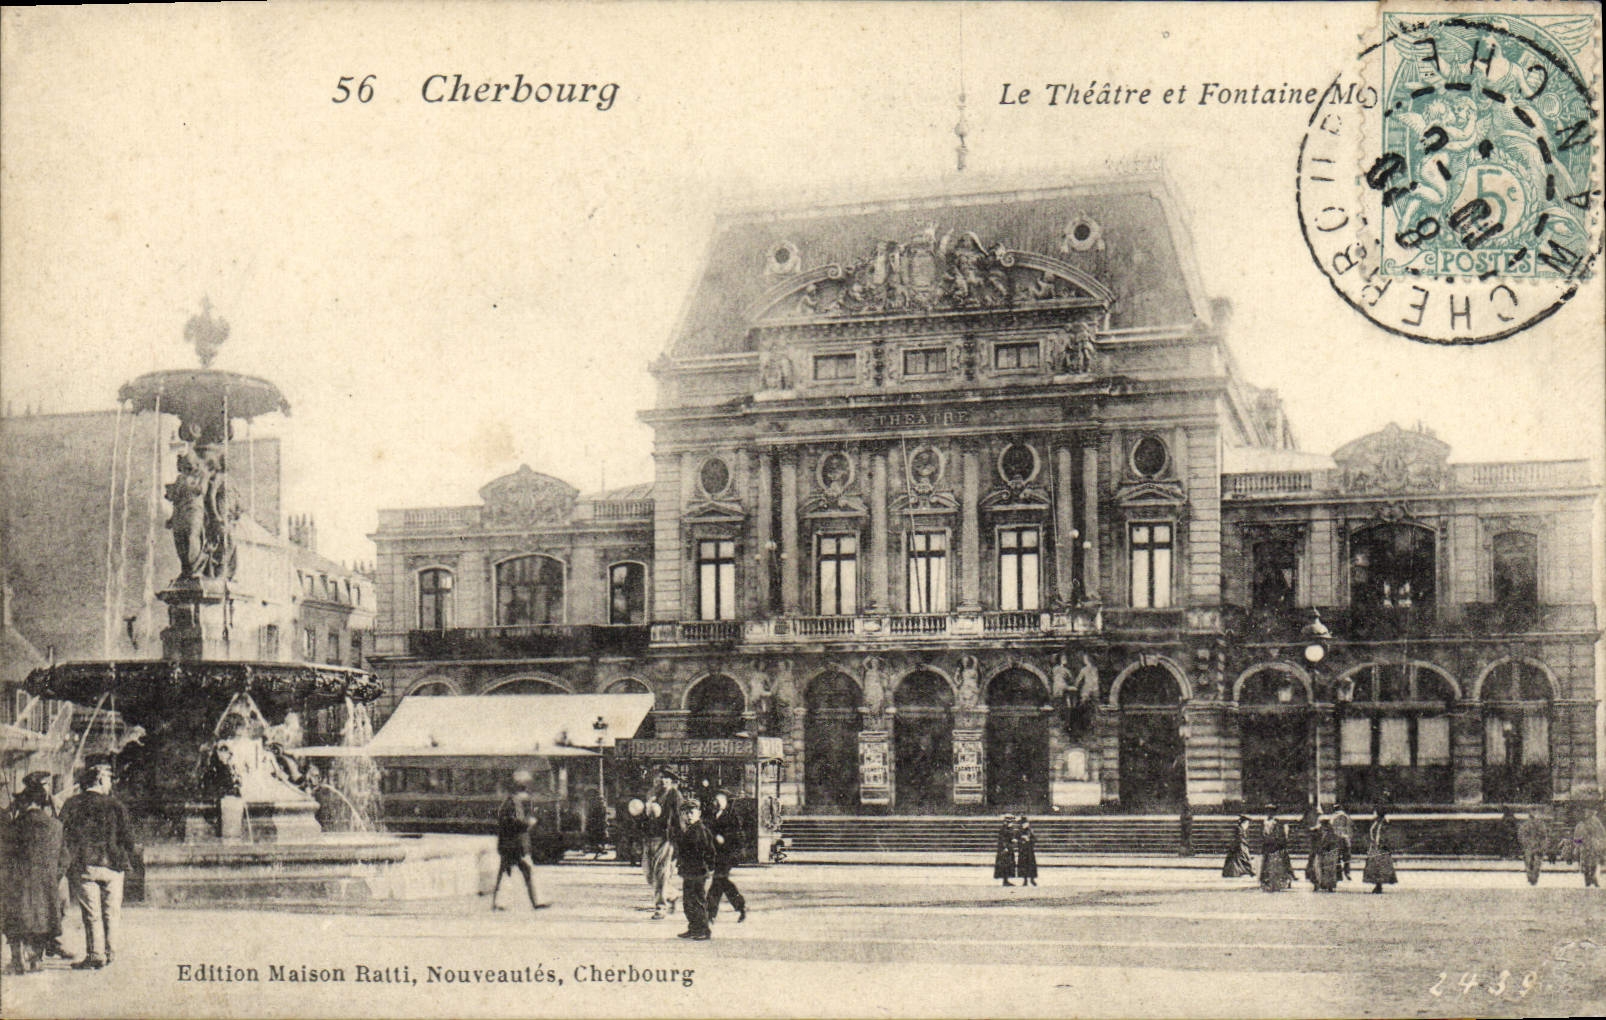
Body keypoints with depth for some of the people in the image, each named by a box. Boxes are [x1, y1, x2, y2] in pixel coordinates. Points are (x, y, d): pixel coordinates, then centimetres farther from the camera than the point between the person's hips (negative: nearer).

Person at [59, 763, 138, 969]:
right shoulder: (115, 805, -1)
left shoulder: (71, 805, 1)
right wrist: (131, 852, 16)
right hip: (112, 865, 0)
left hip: (82, 866, 0)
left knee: (91, 914, 3)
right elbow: (127, 836, -1)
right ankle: (109, 953, 15)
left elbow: (63, 835, 5)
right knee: (111, 912, 11)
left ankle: (95, 955, 2)